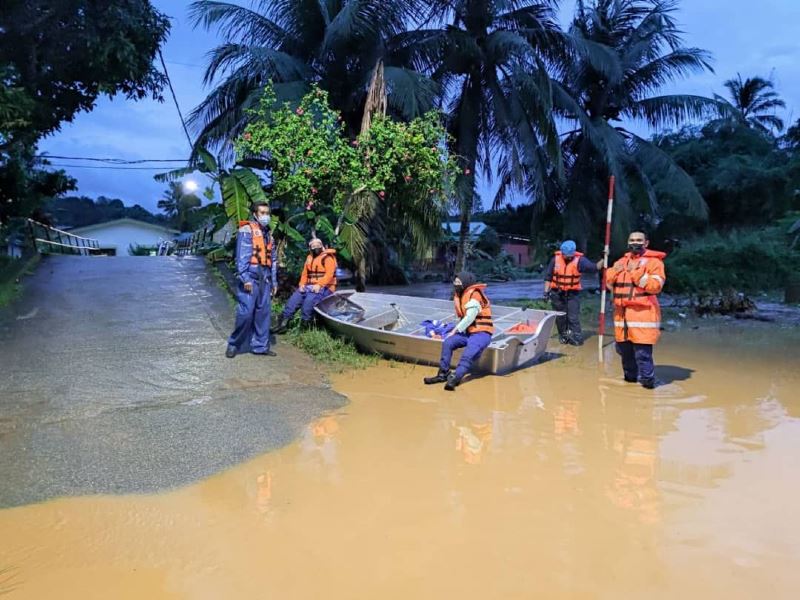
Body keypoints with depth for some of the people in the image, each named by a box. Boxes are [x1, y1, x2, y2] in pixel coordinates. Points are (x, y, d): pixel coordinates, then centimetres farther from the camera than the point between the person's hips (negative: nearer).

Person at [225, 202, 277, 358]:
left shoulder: (268, 233, 21)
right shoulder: (247, 230, -3)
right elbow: (242, 255, -12)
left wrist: (274, 281, 17)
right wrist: (245, 278, -19)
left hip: (264, 279, 7)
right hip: (250, 277, -7)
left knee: (263, 313, 7)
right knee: (245, 313, -9)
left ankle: (260, 346, 14)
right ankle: (234, 344, 5)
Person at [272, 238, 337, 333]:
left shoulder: (327, 257, -5)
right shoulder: (309, 258, 18)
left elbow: (329, 274, -17)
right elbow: (305, 274, 15)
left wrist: (319, 285, -29)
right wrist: (302, 284, -4)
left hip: (324, 288, -7)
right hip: (310, 286, 7)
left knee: (310, 299, -33)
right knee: (295, 298, -14)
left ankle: (304, 325, -22)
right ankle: (283, 323, -16)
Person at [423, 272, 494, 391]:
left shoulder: (474, 296, -15)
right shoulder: (461, 295, 12)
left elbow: (469, 318, -19)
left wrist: (455, 331, -15)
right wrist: (456, 330, 4)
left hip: (481, 333, -8)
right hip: (468, 332, 8)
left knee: (468, 354, -29)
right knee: (447, 343, -12)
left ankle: (455, 379, -37)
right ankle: (443, 374, -11)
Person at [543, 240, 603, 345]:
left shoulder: (579, 260, -10)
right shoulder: (555, 259, -5)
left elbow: (594, 267, -19)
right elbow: (548, 276, 3)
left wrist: (603, 260, -35)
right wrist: (546, 292, 2)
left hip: (573, 293, -2)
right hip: (557, 293, 2)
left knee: (573, 317, -4)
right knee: (560, 317, 12)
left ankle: (576, 337, 2)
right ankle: (563, 335, 28)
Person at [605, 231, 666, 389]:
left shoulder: (653, 261, -1)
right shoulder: (622, 261, 17)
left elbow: (655, 286, -13)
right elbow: (608, 284, 15)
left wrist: (637, 272, -16)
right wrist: (613, 271, -4)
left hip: (643, 314, -6)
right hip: (622, 314, 6)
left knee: (642, 352, -12)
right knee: (624, 350, 12)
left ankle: (647, 381, 1)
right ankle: (630, 377, 30)